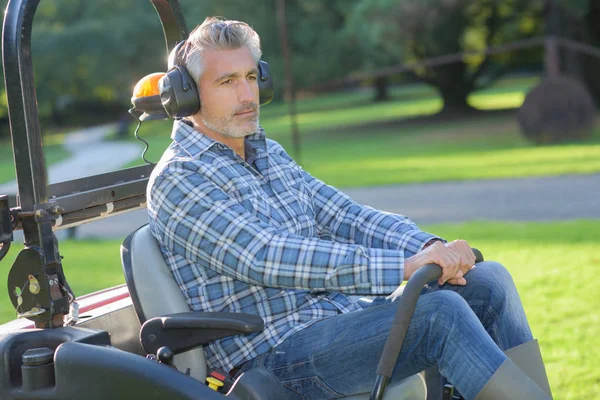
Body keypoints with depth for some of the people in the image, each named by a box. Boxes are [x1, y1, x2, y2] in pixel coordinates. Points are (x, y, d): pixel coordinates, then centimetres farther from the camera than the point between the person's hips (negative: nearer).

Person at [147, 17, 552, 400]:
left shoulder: (269, 153, 17)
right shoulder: (177, 180, -11)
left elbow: (344, 216, 10)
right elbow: (268, 259, -23)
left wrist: (429, 247, -11)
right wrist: (402, 267, -28)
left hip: (337, 316, 8)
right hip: (274, 355, -8)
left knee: (487, 281, -4)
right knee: (440, 311, -27)